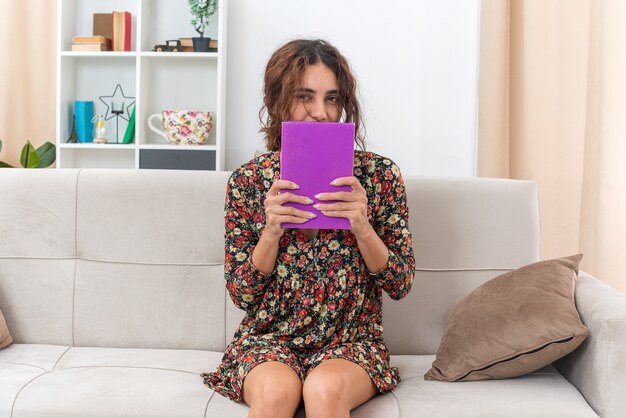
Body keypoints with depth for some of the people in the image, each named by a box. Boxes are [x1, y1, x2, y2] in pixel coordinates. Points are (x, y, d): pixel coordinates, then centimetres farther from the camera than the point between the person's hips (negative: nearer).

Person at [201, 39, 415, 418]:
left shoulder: (378, 173, -2)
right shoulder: (247, 181, -1)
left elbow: (401, 284, -1)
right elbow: (242, 295, 0)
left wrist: (362, 227, -18)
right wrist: (272, 231, -18)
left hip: (351, 342, 0)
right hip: (269, 340, 1)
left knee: (324, 386, -32)